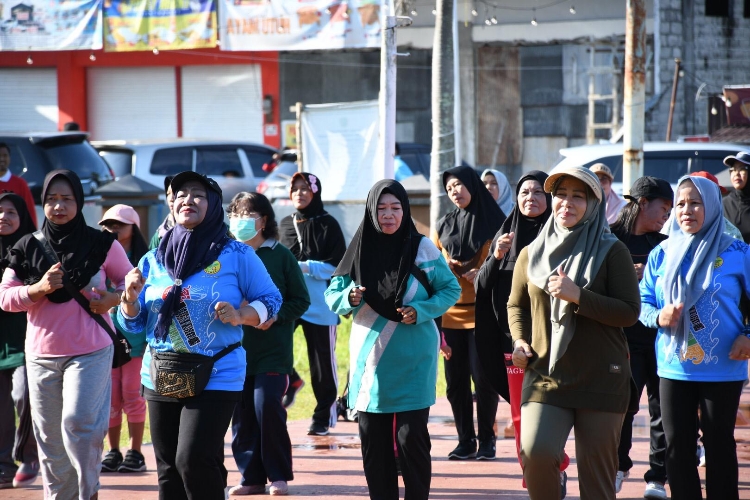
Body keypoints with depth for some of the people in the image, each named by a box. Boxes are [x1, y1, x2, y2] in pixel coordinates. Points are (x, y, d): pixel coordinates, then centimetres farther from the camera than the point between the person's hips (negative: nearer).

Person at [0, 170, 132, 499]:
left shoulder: (101, 244, -2)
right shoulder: (28, 248, 3)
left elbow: (128, 279, 12)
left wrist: (113, 298, -9)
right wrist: (39, 289, -16)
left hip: (91, 352, -3)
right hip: (41, 354, 3)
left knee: (78, 423, -15)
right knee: (49, 435, 7)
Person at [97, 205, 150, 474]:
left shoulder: (143, 261, 1)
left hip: (136, 338, -3)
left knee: (132, 395, -4)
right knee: (110, 397, 3)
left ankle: (135, 452, 3)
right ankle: (113, 452, 11)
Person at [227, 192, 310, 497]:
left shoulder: (280, 255, 1)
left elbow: (301, 300, 2)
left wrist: (276, 316, -13)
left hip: (272, 349, -3)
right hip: (237, 348, 3)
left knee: (267, 406, -12)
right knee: (242, 414, 3)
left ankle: (278, 475, 2)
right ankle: (251, 477, 14)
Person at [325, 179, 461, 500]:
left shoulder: (421, 248, -3)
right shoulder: (360, 249, 2)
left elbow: (451, 289, 2)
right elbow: (332, 295, 6)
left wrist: (421, 311, -14)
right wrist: (349, 299, -16)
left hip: (412, 359, -3)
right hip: (369, 358, 3)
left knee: (411, 437, -5)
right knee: (373, 440, 5)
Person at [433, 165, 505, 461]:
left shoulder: (493, 223, 1)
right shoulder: (444, 226, 12)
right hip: (451, 312, 4)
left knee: (482, 378, -6)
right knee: (455, 380, 3)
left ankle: (487, 439, 4)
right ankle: (465, 440, 11)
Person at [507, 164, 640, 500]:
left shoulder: (612, 252, 1)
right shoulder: (532, 254, 11)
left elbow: (629, 312, -6)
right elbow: (517, 305, 23)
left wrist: (578, 296, -15)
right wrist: (519, 341, 4)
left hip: (601, 380, -2)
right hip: (545, 375, 2)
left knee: (597, 473, 1)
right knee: (536, 452, -20)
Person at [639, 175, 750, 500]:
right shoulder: (662, 254, 4)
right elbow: (643, 302, 9)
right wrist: (658, 317, -13)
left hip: (723, 369, -3)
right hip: (674, 368, 3)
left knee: (719, 445, 6)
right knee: (677, 447, 7)